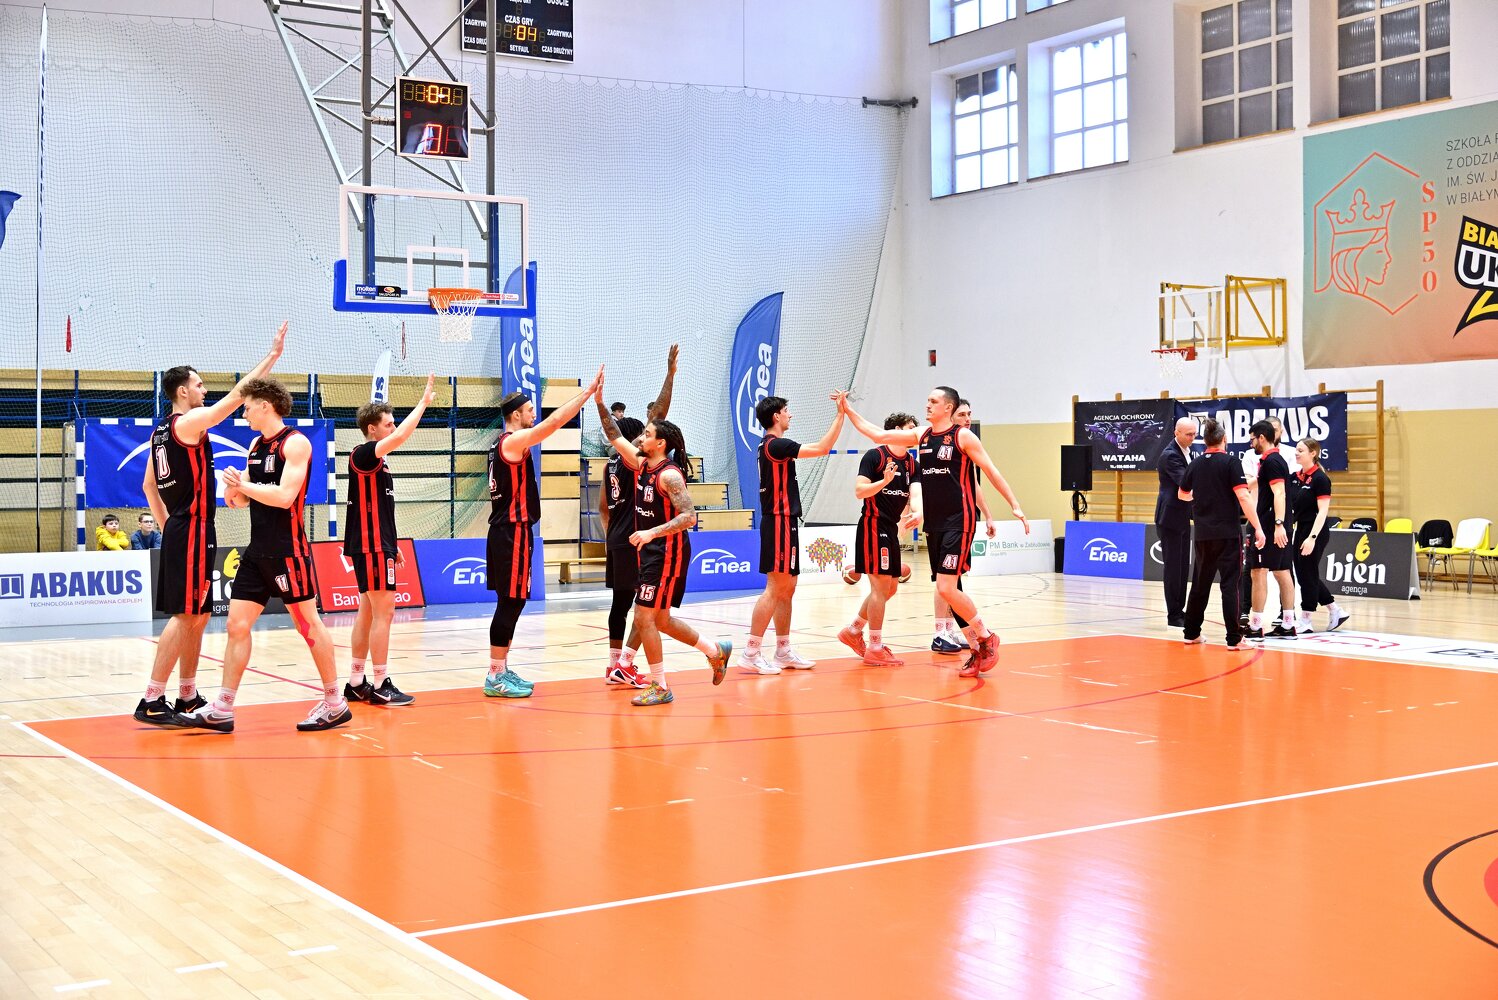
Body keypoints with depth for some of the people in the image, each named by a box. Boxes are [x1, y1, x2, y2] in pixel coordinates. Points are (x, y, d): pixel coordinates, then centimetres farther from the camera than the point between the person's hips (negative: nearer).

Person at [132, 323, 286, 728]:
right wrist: (273, 354, -12)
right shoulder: (190, 421, -12)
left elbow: (148, 487, 20)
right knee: (184, 615, -10)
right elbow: (237, 395, -16)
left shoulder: (161, 430, 16)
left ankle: (188, 697, 20)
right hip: (192, 531, -10)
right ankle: (152, 702, -12)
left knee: (196, 615, 14)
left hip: (179, 529, 10)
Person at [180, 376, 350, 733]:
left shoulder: (295, 443, -11)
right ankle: (222, 710, 7)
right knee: (237, 624, 4)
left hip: (288, 550, -8)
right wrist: (235, 491, -4)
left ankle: (335, 703, 12)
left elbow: (284, 496, -22)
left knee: (308, 624, 1)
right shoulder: (256, 445, 14)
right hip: (257, 551, 8)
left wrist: (244, 485, -12)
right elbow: (243, 498, 18)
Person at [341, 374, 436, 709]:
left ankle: (356, 682, 16)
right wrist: (424, 402, -22)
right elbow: (399, 437, -28)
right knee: (383, 612, -9)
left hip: (378, 545, 10)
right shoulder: (362, 455, -12)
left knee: (368, 612, 12)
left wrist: (392, 544, 21)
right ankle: (381, 686, -5)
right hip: (371, 546, -10)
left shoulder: (376, 462, 16)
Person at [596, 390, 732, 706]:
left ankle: (659, 688, 2)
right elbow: (616, 438, 13)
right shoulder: (642, 464, 6)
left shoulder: (669, 475, -18)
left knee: (645, 617, -8)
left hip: (668, 553, -9)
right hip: (650, 552, 9)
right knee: (660, 620, 16)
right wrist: (600, 403, 2)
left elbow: (689, 517, -25)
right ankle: (716, 650, 32)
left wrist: (651, 533, -32)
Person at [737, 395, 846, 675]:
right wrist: (841, 415, -11)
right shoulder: (776, 445, -15)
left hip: (783, 522, 11)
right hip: (779, 522, -11)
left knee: (787, 588, 13)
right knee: (775, 588, -12)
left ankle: (783, 652, 18)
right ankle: (751, 654, -13)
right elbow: (822, 448, -16)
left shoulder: (770, 444, 15)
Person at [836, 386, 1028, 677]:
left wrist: (1015, 506, -8)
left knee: (946, 588, -15)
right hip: (933, 523, 7)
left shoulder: (963, 436, -6)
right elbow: (879, 436, 10)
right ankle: (977, 652, 16)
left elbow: (991, 471, -5)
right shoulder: (921, 435, 11)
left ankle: (986, 638, 4)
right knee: (947, 590, 7)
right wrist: (849, 412, 4)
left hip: (959, 521, -7)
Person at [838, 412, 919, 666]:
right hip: (873, 526, -9)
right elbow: (860, 491, -17)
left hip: (891, 529, 9)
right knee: (880, 586, -9)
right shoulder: (875, 456, -10)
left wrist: (917, 513, -19)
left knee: (890, 588, 13)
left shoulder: (912, 462, 11)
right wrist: (884, 481, -32)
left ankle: (853, 632, 27)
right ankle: (875, 649, -3)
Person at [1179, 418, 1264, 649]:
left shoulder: (1195, 465, 7)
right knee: (1229, 585, -3)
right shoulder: (1231, 463, -8)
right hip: (1227, 534, -5)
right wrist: (1257, 528, -16)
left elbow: (1182, 494, 22)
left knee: (1200, 584, 15)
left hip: (1203, 535, 5)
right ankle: (1234, 638, -6)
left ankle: (1191, 633, 20)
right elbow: (1243, 497, -17)